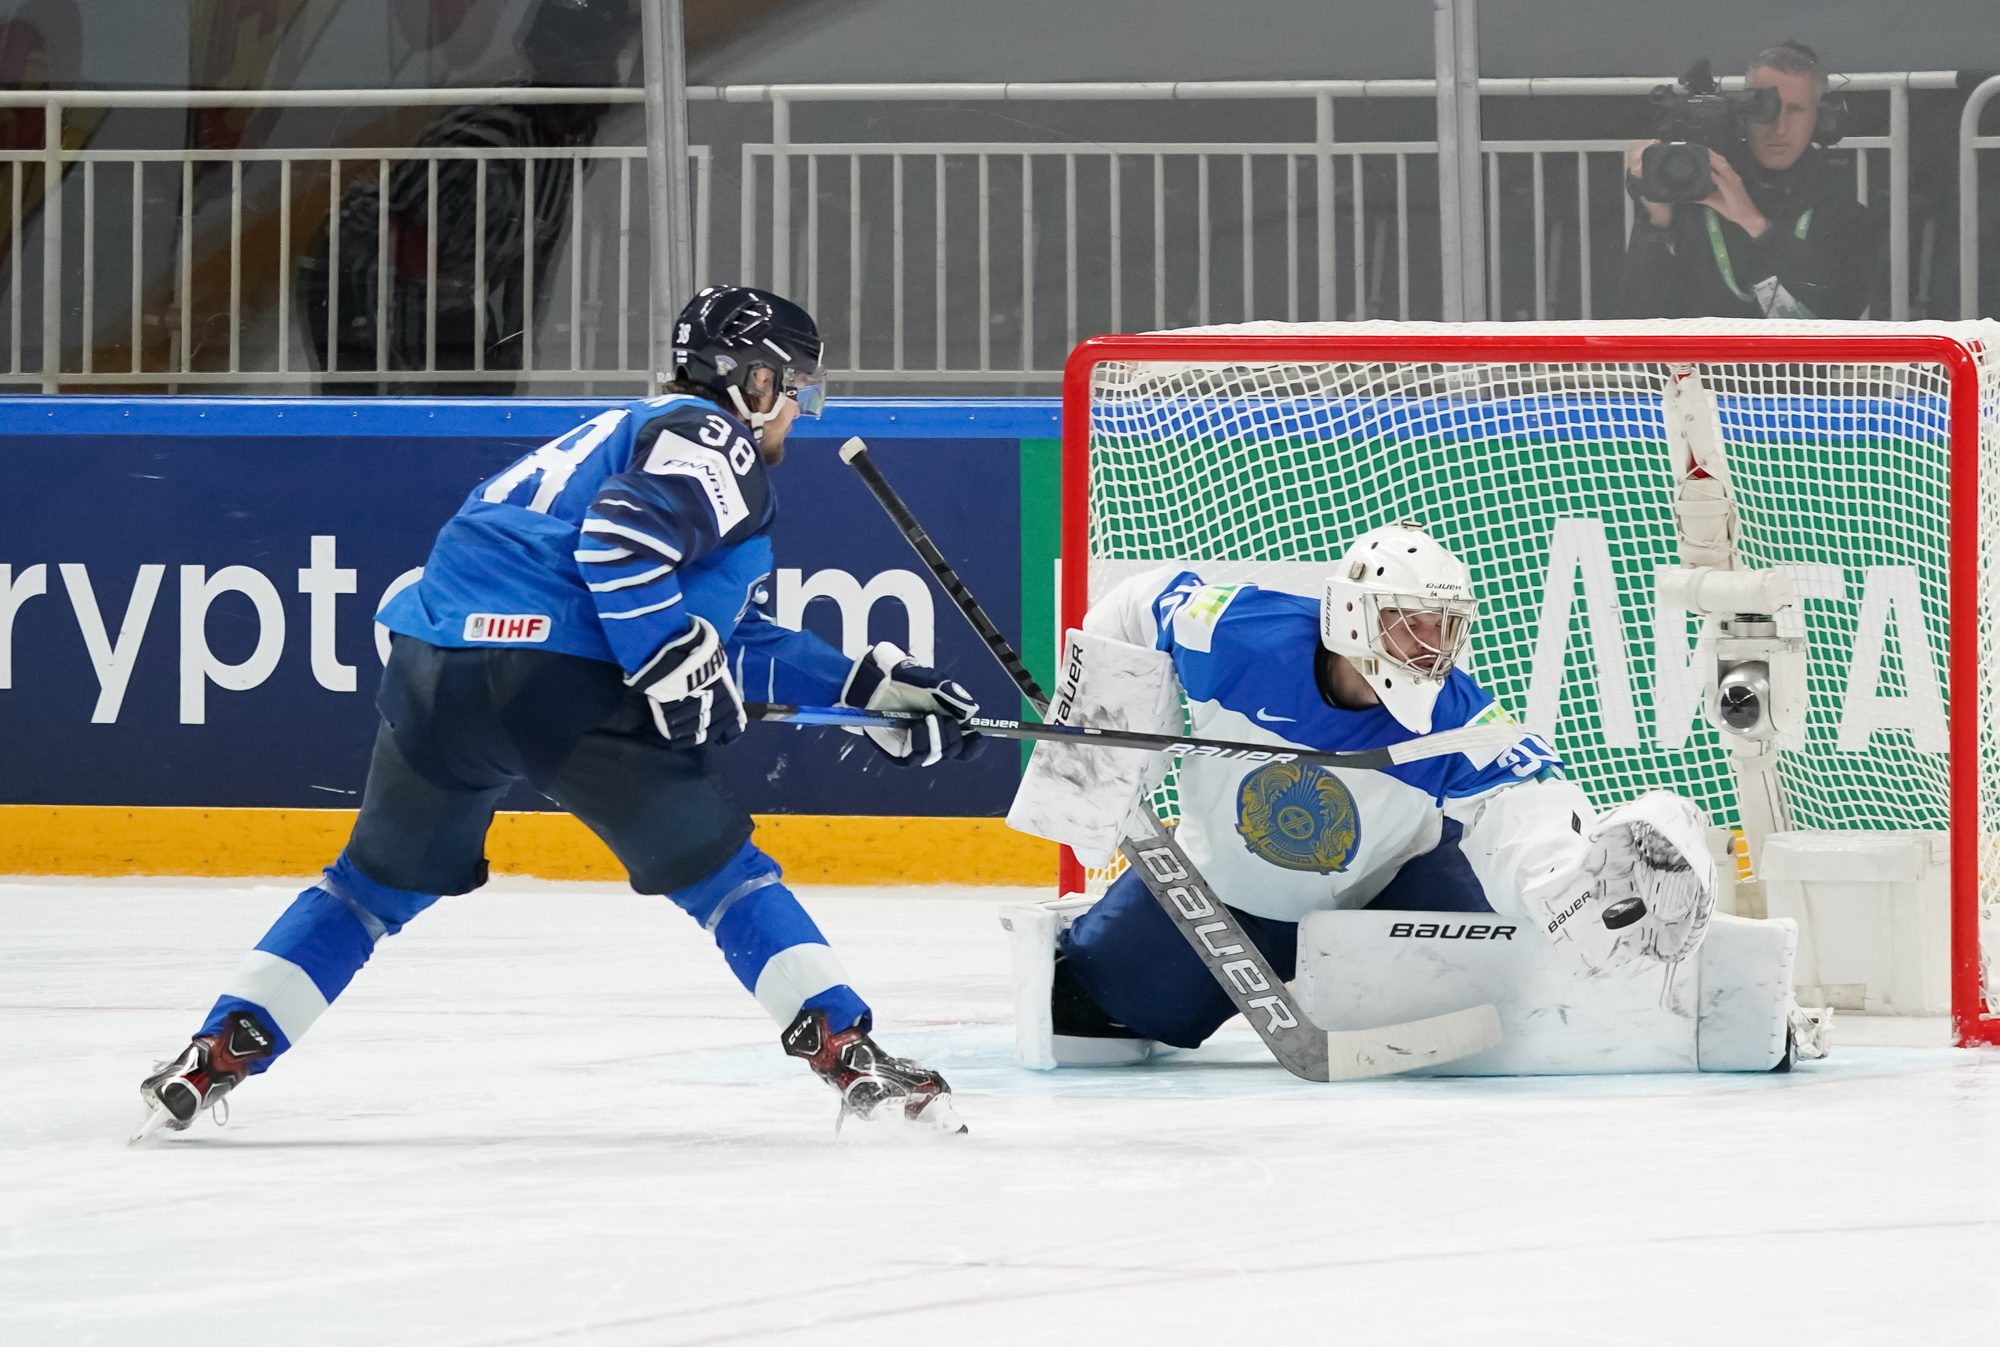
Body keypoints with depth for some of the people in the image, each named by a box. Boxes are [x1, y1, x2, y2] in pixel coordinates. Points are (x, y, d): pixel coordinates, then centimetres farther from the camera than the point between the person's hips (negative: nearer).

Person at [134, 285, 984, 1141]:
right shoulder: (710, 440, 5)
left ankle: (218, 1054, 15)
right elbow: (622, 535, -17)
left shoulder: (634, 431, 33)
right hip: (556, 678, -8)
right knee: (718, 871, 2)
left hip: (434, 678, 8)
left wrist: (870, 686, 32)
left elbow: (736, 644, 34)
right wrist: (675, 670, -12)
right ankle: (851, 1059, -4)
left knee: (381, 882, 22)